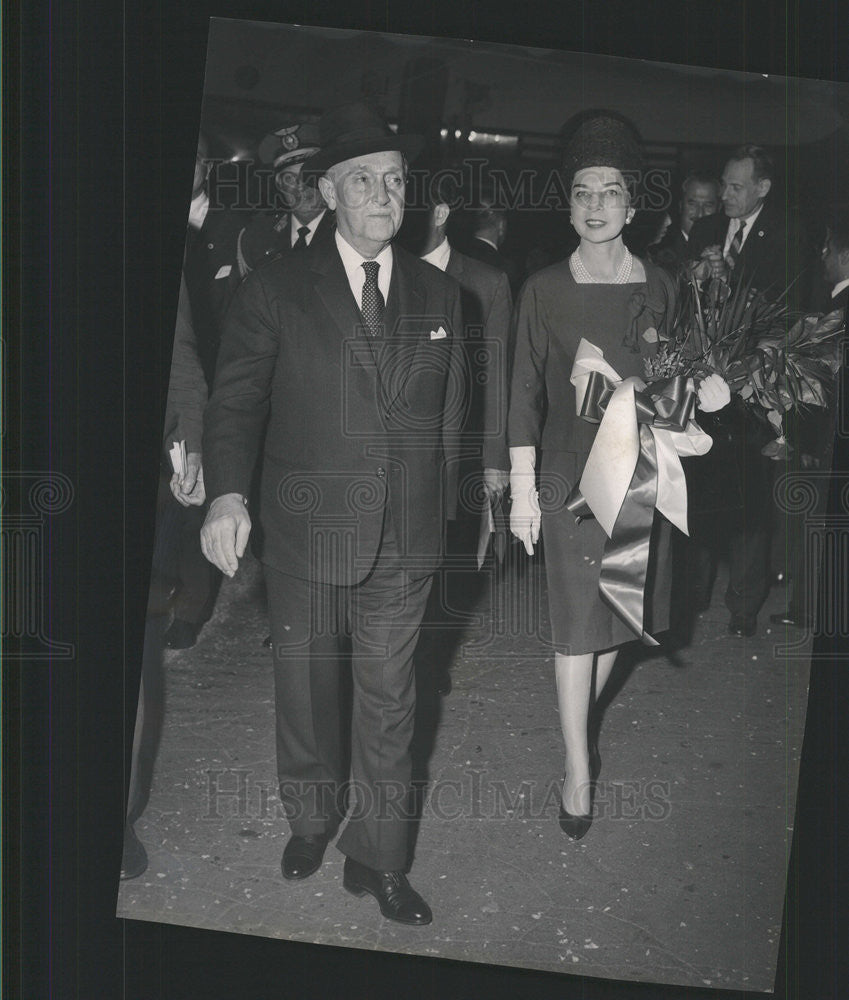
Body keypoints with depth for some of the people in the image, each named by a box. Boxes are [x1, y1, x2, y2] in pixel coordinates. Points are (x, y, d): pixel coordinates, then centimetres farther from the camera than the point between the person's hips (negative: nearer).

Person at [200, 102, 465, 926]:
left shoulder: (437, 294, 7)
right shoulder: (276, 289, -3)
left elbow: (450, 408, 12)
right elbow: (235, 401, -7)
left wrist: (442, 506, 11)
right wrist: (227, 493, -22)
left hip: (406, 539, 2)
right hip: (306, 531, -2)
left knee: (389, 699, 10)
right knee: (304, 687, 15)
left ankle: (377, 856, 26)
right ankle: (310, 821, 40)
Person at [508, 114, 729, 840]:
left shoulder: (659, 287, 2)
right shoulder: (544, 290, -6)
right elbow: (526, 394, -4)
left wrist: (703, 393, -12)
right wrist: (522, 489, -7)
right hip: (572, 476, -3)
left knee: (616, 616, 14)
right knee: (576, 628, 1)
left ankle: (581, 717, 41)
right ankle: (579, 772, 15)